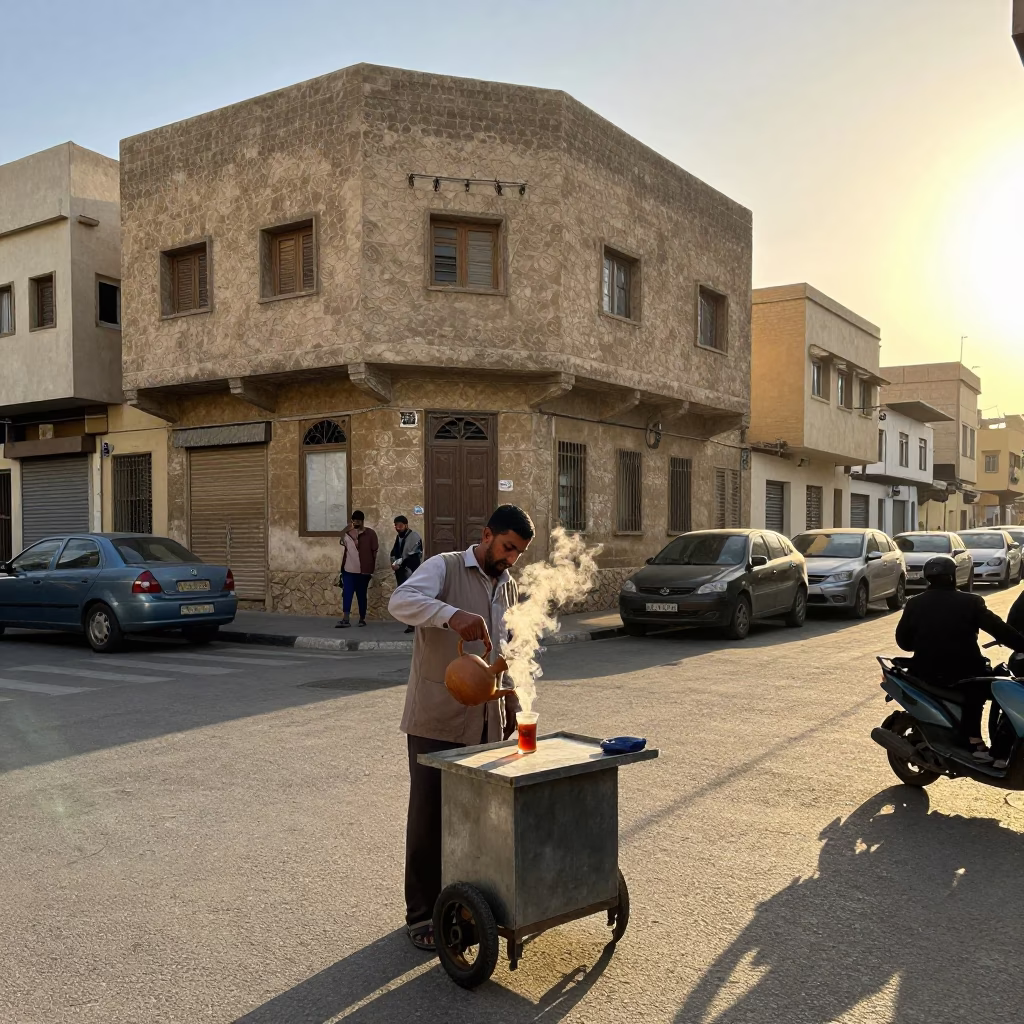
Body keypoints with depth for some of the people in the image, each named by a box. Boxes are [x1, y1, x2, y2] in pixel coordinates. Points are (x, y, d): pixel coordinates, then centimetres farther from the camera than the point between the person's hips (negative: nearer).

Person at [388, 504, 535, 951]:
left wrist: (513, 708, 21)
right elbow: (401, 601, -28)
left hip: (487, 723, 6)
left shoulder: (510, 587, 13)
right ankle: (422, 914, 15)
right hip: (437, 720, -6)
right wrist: (452, 615, -43)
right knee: (429, 818, 2)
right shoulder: (444, 568, -7)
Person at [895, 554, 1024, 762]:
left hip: (926, 673, 4)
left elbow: (903, 640, 6)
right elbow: (999, 629, -8)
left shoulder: (914, 604, 1)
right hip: (961, 673, -4)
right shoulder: (969, 602, -7)